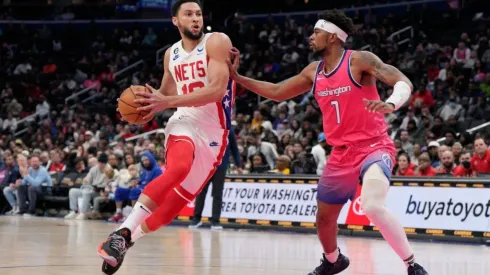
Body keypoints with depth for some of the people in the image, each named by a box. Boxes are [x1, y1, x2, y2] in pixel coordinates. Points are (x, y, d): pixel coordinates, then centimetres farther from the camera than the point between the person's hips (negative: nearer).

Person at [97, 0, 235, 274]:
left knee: (178, 200, 0)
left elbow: (217, 90, -22)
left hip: (213, 132, -1)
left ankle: (127, 240, 18)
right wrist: (151, 102, 0)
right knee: (177, 169, -33)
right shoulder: (171, 54, 8)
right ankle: (123, 232, -38)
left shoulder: (217, 42, -9)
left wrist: (167, 102, -26)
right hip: (185, 121, 1)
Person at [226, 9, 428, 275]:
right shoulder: (313, 72, 8)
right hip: (341, 154, 7)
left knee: (372, 206, -33)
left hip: (374, 147, -7)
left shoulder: (360, 60, -12)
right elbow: (277, 92, 19)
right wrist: (236, 76, 12)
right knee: (324, 218, 16)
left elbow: (404, 82, -20)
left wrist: (391, 104, -42)